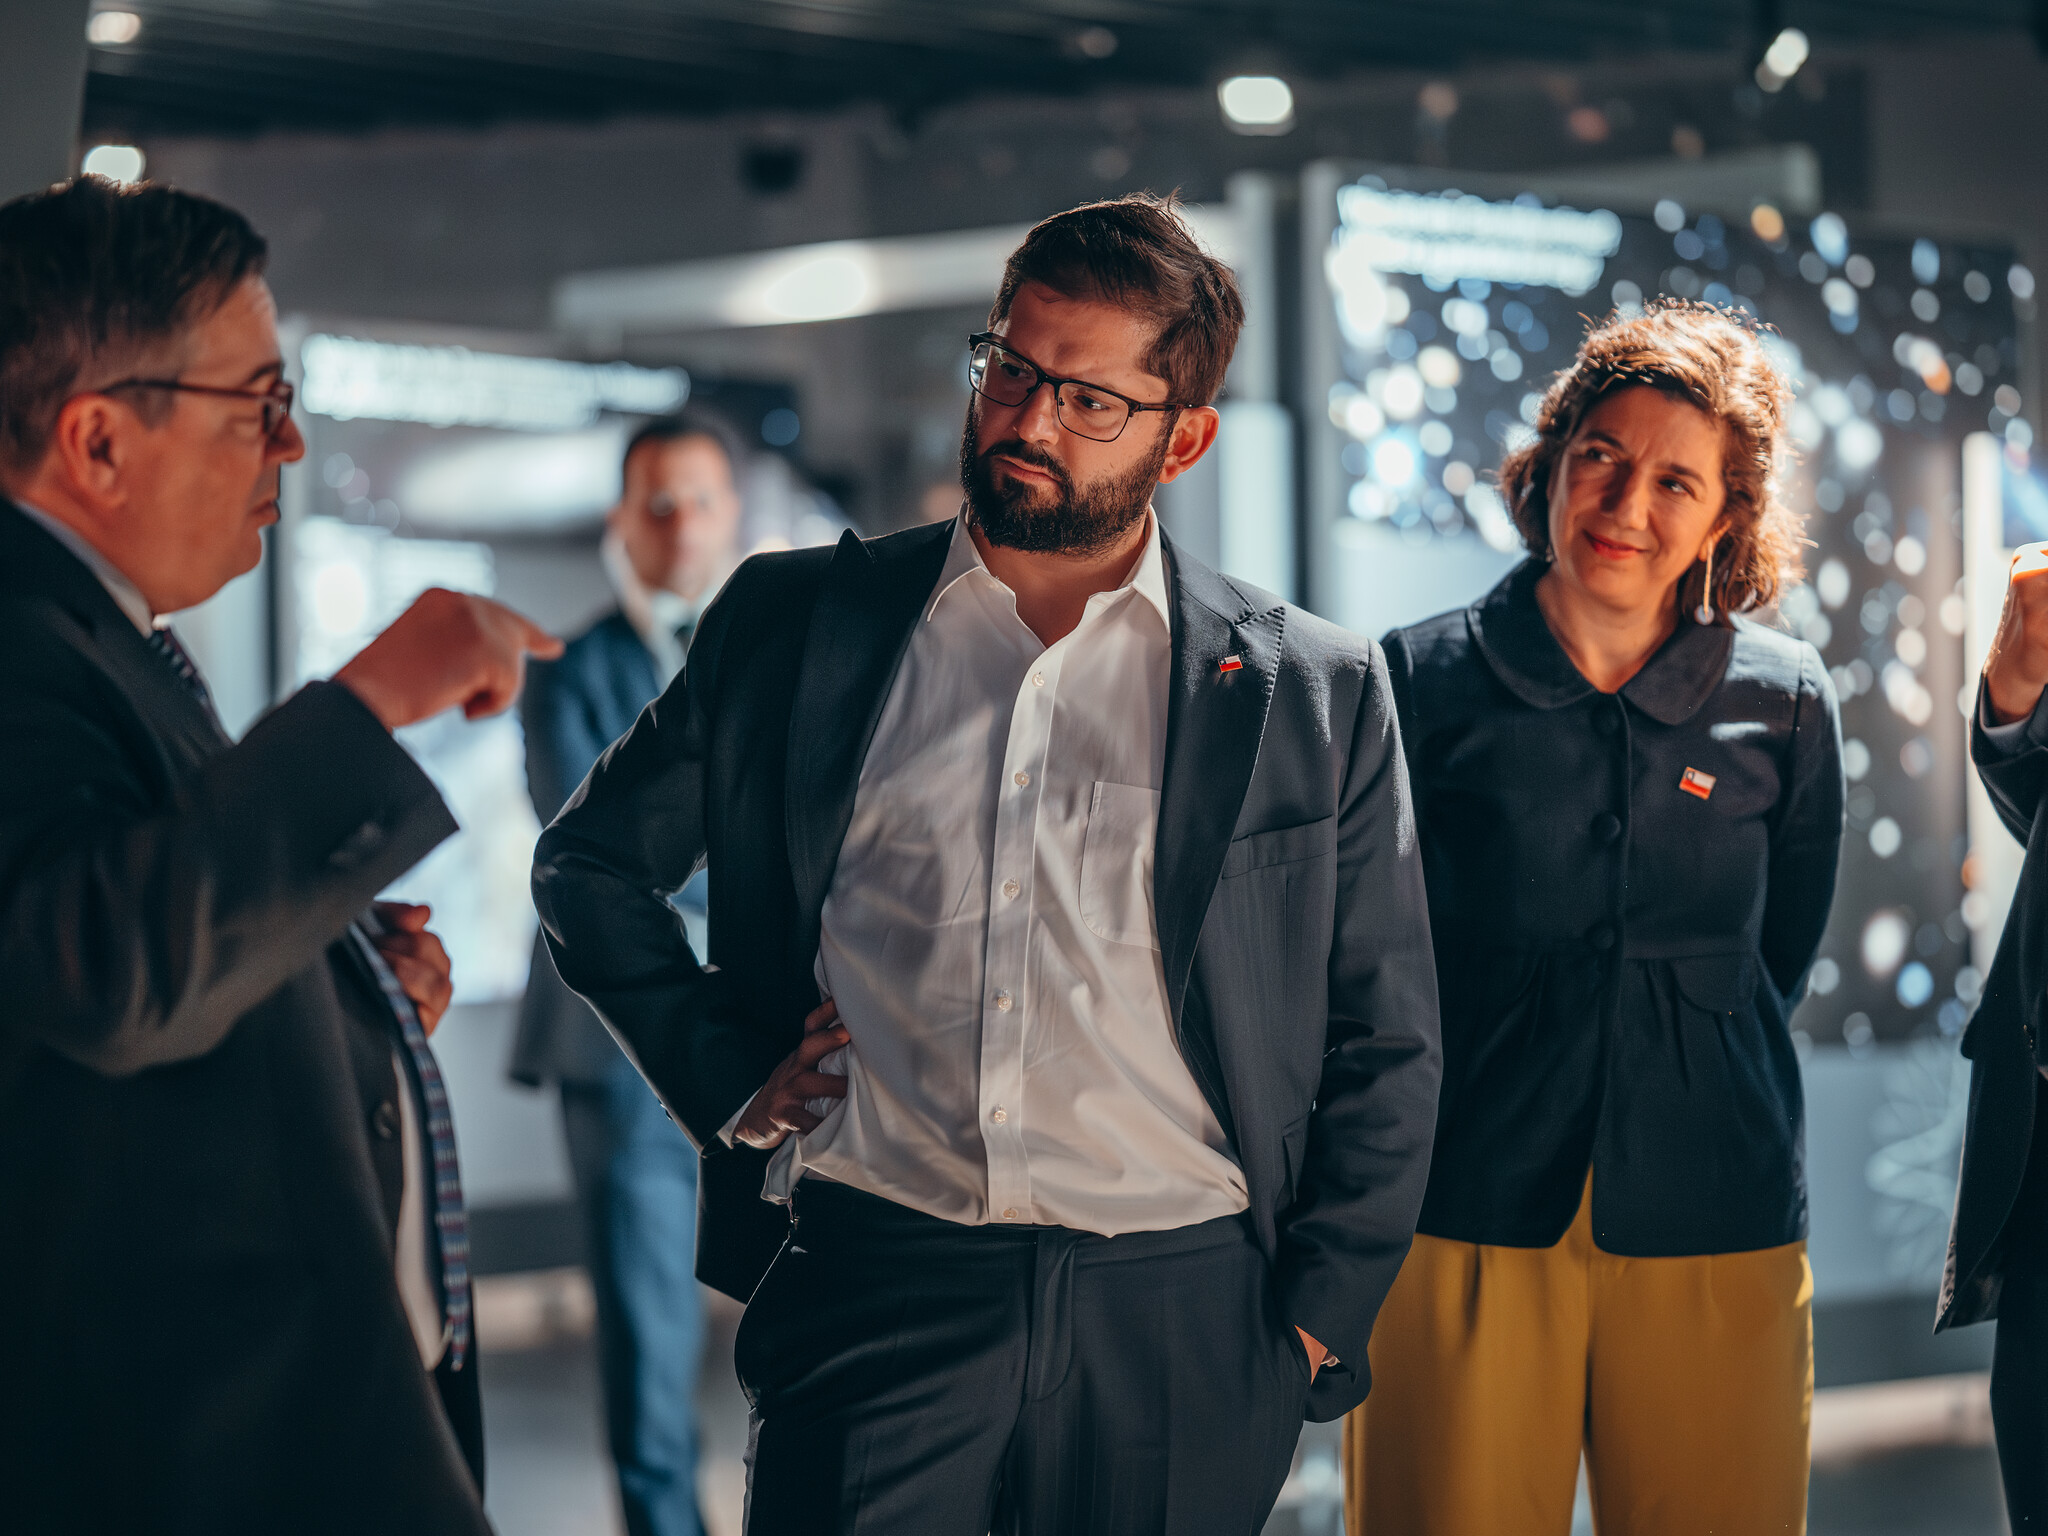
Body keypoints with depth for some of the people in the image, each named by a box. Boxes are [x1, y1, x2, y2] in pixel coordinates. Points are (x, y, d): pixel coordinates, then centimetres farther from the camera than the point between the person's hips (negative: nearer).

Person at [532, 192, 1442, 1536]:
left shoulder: (1320, 694, 6)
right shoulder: (796, 622, 7)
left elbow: (1385, 1052, 10)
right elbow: (591, 862, 18)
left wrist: (1317, 1325, 3)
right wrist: (727, 1076, 6)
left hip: (1178, 1326, 0)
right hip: (874, 1290, 0)